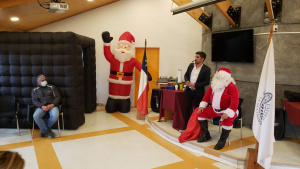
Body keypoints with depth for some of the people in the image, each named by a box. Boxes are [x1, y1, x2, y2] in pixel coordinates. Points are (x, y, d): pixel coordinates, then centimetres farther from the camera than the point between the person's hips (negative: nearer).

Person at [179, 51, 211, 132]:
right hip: (189, 90, 4)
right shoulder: (191, 65, 6)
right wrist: (187, 81, -6)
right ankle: (186, 126, 19)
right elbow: (186, 75, 15)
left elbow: (207, 82, -10)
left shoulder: (206, 69, -9)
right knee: (187, 108, 8)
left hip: (198, 92, -4)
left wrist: (195, 85, -18)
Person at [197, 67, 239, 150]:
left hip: (227, 110, -7)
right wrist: (202, 106, 3)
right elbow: (207, 95, 14)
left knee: (227, 121, -35)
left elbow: (235, 101, -23)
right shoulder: (214, 85, 7)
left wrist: (227, 113, -34)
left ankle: (222, 140, -10)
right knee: (201, 113, 0)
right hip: (214, 109, 7)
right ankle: (206, 135, 13)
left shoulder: (231, 86, -15)